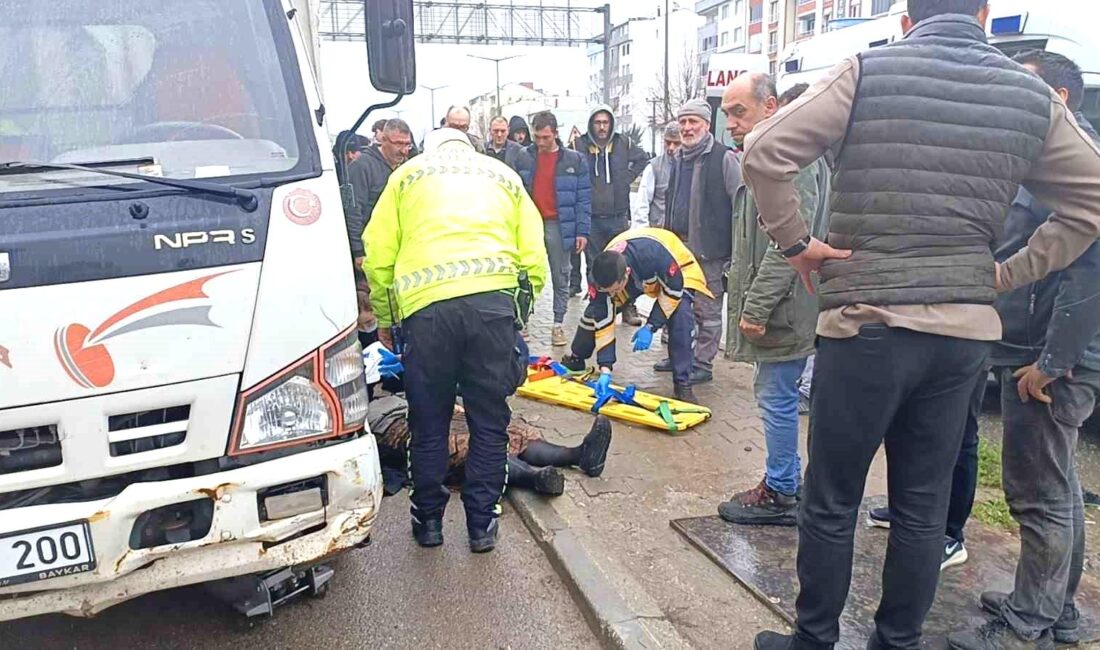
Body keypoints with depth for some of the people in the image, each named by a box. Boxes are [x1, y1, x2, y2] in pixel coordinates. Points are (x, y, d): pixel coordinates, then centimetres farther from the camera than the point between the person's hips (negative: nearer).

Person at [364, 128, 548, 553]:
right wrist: (519, 314, 25)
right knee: (489, 423, 12)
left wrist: (384, 319, 23)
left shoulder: (408, 173, 23)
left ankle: (428, 520, 27)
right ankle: (482, 525, 21)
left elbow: (378, 255, 13)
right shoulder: (503, 174, 26)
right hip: (495, 301, 1)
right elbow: (534, 259, 16)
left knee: (429, 425, 14)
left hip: (426, 305, 0)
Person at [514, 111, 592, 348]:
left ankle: (558, 324, 15)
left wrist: (582, 231, -6)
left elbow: (583, 199, 0)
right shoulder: (523, 157, 4)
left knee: (561, 278, 6)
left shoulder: (574, 160, 0)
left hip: (559, 226, -1)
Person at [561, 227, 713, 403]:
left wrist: (650, 327, -29)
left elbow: (674, 290, -28)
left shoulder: (655, 254, -46)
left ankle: (682, 383, -16)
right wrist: (605, 369, -29)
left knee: (680, 317, -28)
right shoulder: (604, 274, -32)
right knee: (595, 312, -2)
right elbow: (603, 321, -25)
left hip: (676, 272, -3)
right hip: (638, 276, 4)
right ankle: (576, 359, 24)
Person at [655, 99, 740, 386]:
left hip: (709, 249, -8)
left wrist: (736, 251, -15)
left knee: (707, 310, 2)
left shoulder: (724, 158, -10)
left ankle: (703, 364, 12)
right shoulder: (679, 158, 14)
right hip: (679, 246, 8)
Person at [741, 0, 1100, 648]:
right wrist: (1011, 274, 13)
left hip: (866, 322, -4)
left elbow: (765, 153, -11)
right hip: (966, 329, 4)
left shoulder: (869, 72, -4)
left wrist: (794, 241, -2)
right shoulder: (1034, 95, 8)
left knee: (832, 502, 8)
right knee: (924, 507, 15)